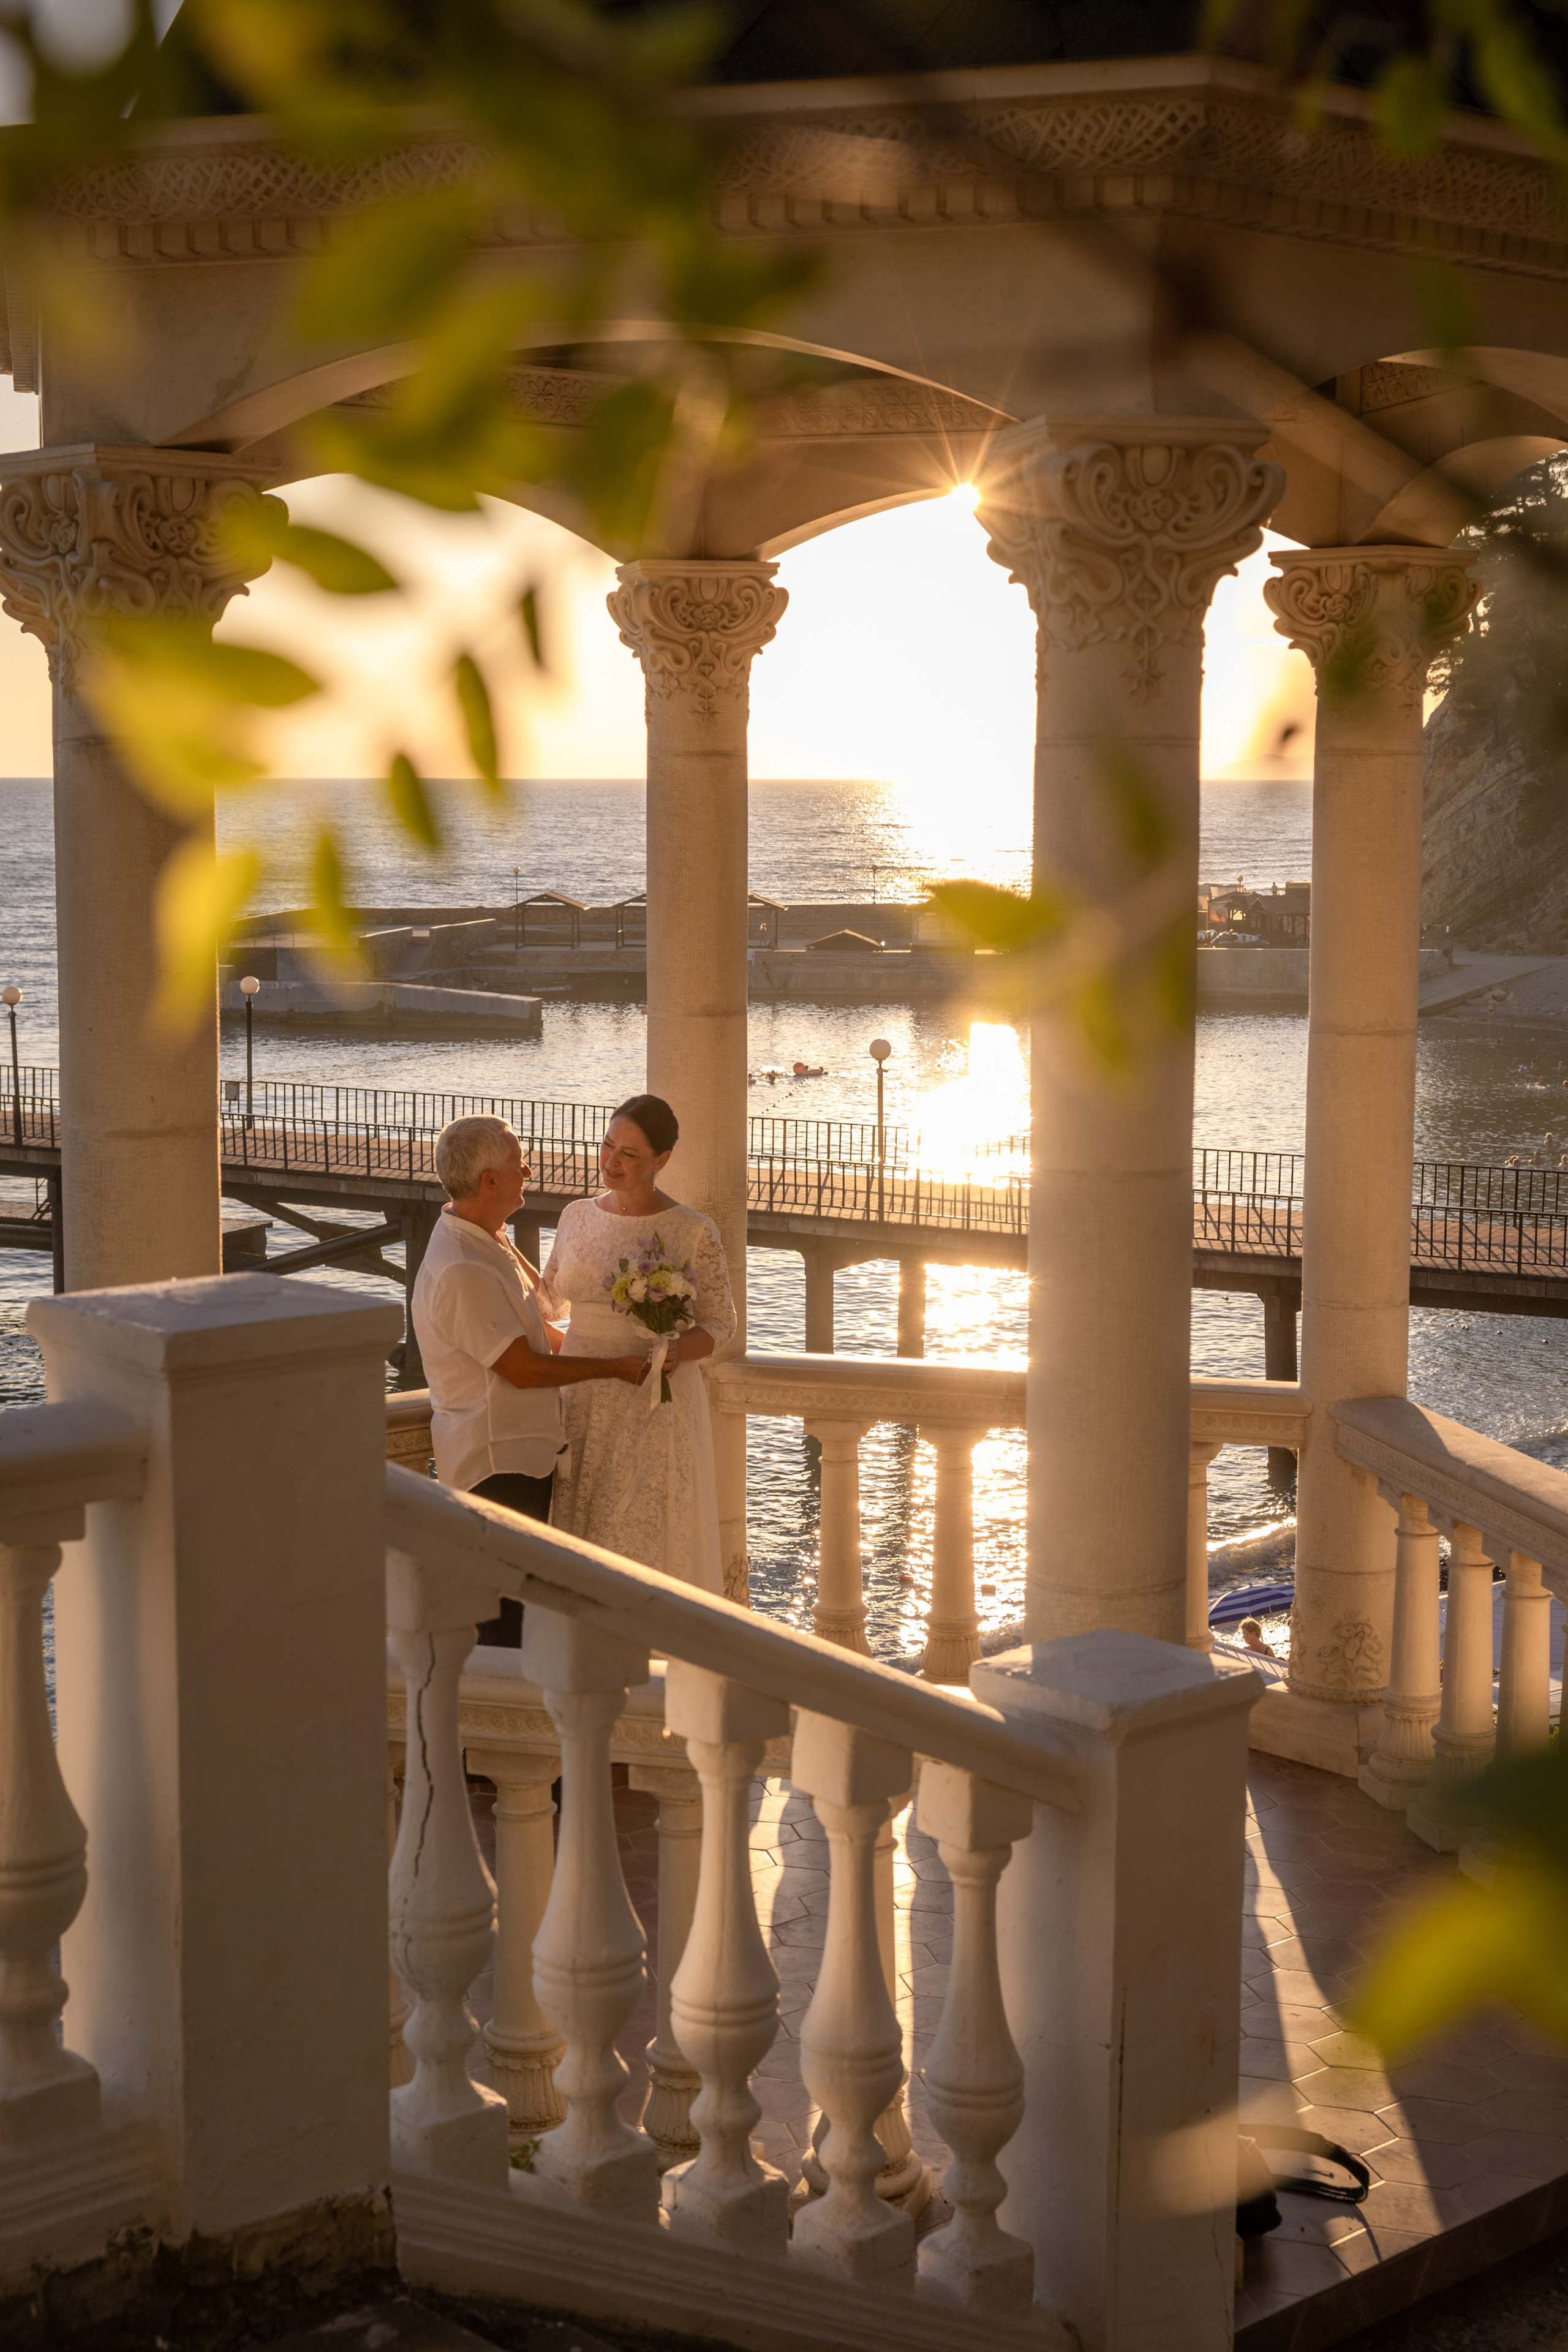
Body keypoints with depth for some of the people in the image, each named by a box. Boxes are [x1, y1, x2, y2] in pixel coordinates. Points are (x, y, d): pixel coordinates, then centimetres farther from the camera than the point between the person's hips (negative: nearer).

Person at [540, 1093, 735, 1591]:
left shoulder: (693, 1233, -8)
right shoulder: (577, 1218, 6)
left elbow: (719, 1322, -2)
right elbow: (552, 1300, 21)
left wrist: (678, 1351, -22)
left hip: (654, 1405, -4)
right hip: (582, 1401, 4)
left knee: (647, 1540, -2)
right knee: (582, 1535, 7)